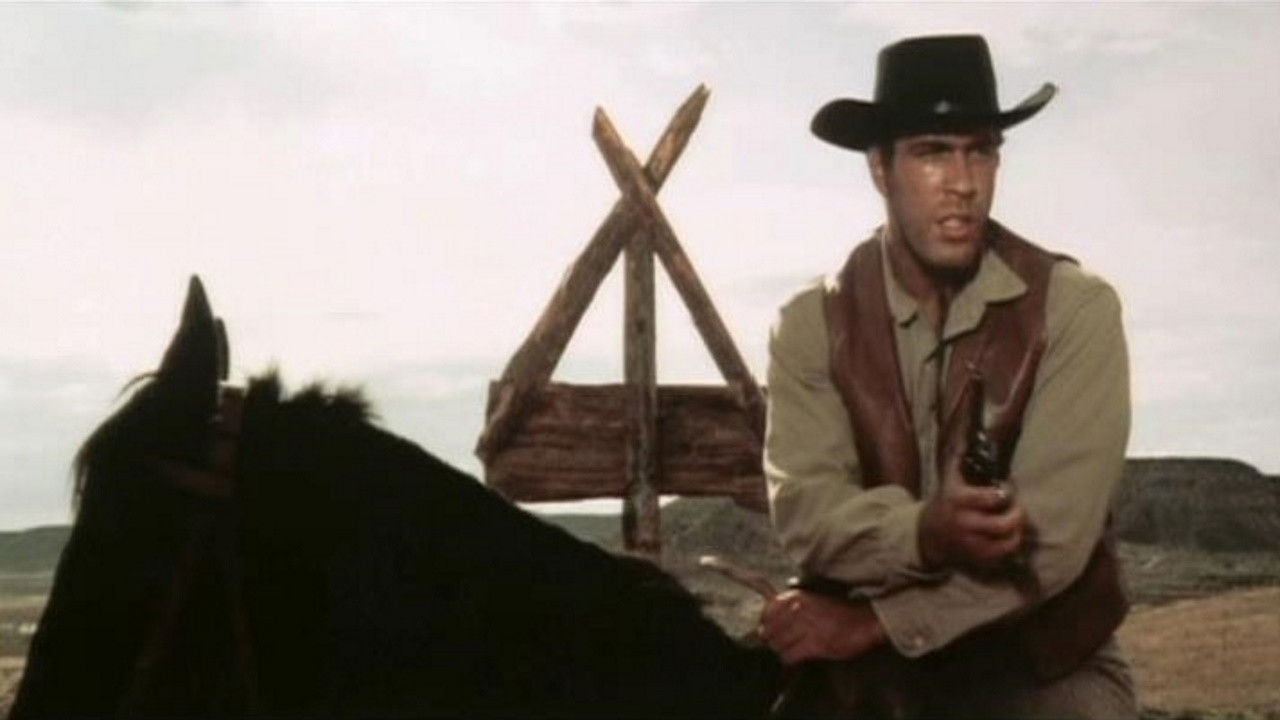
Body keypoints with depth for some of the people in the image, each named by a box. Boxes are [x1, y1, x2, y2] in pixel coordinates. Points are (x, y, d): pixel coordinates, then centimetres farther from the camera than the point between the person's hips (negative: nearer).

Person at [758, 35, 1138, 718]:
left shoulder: (1075, 308, -10)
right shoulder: (812, 325, -3)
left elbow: (1050, 536, -18)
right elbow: (805, 510, -14)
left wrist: (872, 619, -20)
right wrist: (925, 534, -33)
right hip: (869, 665, 1)